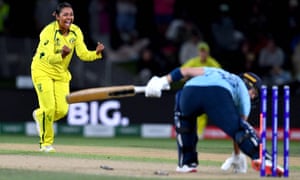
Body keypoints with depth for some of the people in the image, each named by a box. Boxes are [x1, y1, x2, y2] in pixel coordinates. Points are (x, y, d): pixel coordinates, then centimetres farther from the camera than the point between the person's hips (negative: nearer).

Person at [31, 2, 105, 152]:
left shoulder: (76, 31, -7)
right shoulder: (48, 32, -24)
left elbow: (83, 54, -11)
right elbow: (49, 59, -32)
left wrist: (96, 53, -31)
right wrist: (62, 55, -53)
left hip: (61, 73, 5)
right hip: (43, 71, -5)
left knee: (62, 110, -4)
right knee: (49, 107, -13)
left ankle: (39, 115, 30)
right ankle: (46, 143, 7)